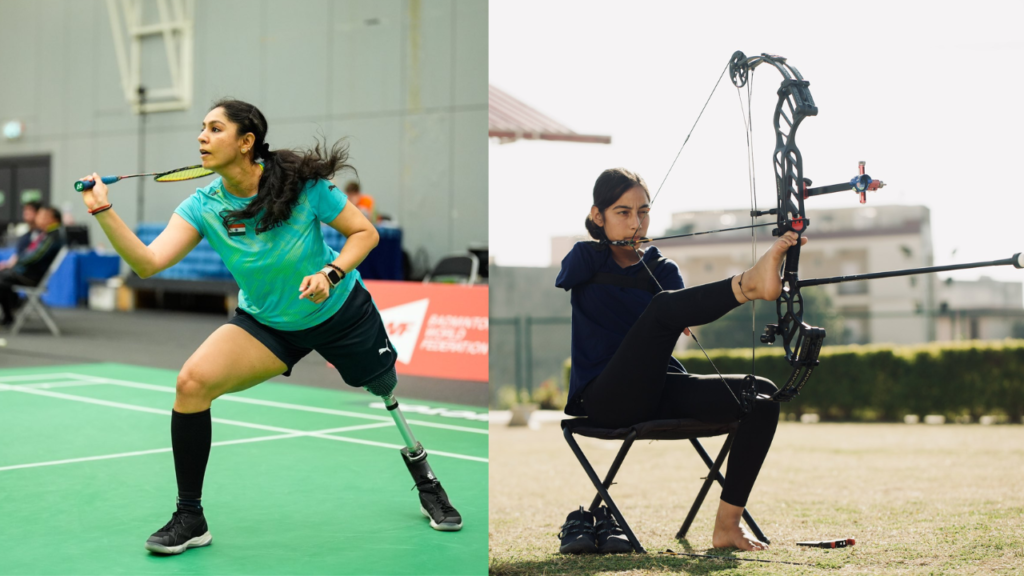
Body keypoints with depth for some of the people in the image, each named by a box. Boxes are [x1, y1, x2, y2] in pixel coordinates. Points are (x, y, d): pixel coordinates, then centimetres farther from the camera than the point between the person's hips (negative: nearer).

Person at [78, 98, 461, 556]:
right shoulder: (203, 206, -15)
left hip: (341, 312, -1)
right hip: (265, 322, 2)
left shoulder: (302, 183, -22)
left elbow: (365, 232, -13)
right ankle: (190, 518, -4)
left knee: (388, 391, 11)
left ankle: (421, 470, 47)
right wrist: (104, 211, -37)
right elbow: (148, 262, -25)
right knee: (192, 382, -19)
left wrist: (331, 273, -30)